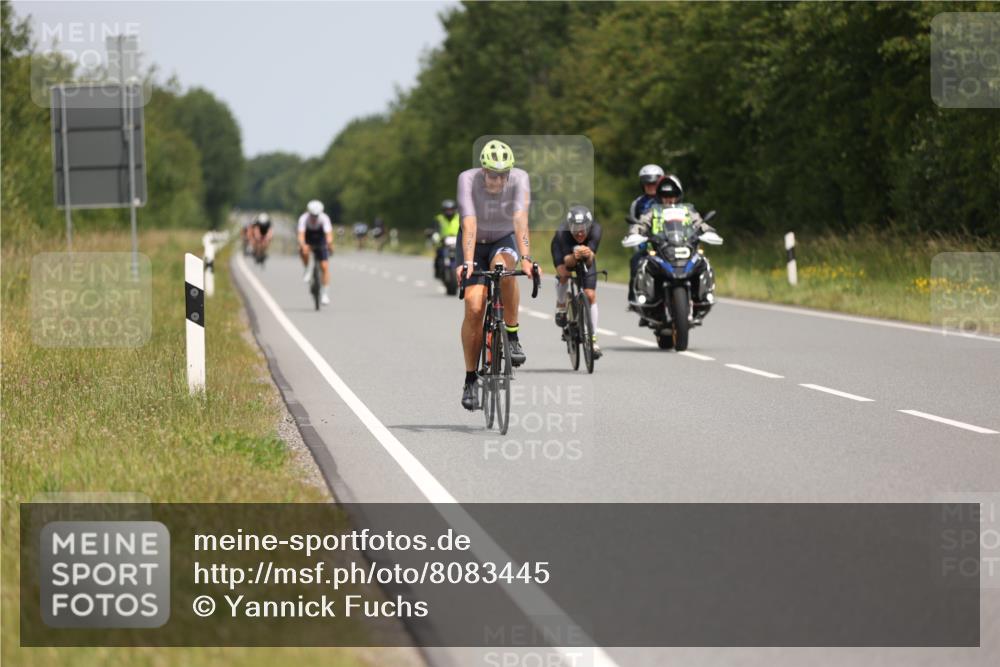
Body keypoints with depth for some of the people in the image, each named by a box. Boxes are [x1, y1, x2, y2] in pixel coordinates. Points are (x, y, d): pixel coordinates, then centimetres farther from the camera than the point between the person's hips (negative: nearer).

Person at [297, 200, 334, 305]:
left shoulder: (324, 218, -28)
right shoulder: (303, 218, -28)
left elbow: (328, 233, -41)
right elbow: (301, 234, -40)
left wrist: (329, 243, -62)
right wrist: (302, 245, -60)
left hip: (321, 242, 0)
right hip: (308, 242, 0)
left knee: (325, 266, -12)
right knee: (303, 251, -35)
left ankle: (325, 293, -6)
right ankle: (307, 271, -10)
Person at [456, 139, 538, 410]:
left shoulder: (519, 179, -26)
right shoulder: (467, 179, -27)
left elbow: (520, 219, -38)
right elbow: (469, 223, -37)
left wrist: (526, 258, -51)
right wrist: (467, 262, -50)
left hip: (505, 240, 0)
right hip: (475, 243, 0)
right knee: (474, 308, -14)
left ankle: (512, 336, -18)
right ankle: (470, 378, 0)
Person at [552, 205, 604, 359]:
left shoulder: (595, 230, -36)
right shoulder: (562, 234, -39)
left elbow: (590, 261, -41)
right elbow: (567, 261, -44)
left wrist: (588, 255, -64)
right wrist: (574, 257, -66)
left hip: (586, 258, 1)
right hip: (566, 254, -1)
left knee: (590, 295, -9)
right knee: (564, 273, -33)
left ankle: (593, 339, -1)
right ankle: (561, 307, -6)